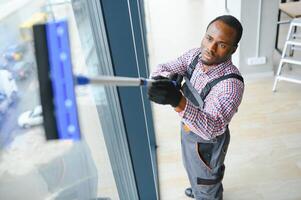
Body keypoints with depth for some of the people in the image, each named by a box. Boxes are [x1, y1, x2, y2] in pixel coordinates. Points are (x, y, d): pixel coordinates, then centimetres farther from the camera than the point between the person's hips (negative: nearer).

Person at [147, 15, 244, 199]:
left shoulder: (231, 84, -36)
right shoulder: (195, 55, -15)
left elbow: (211, 129, -44)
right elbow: (162, 69, -13)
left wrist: (178, 101, -59)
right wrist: (166, 79, -38)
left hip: (207, 143, -7)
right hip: (188, 131, 7)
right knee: (193, 170, 36)